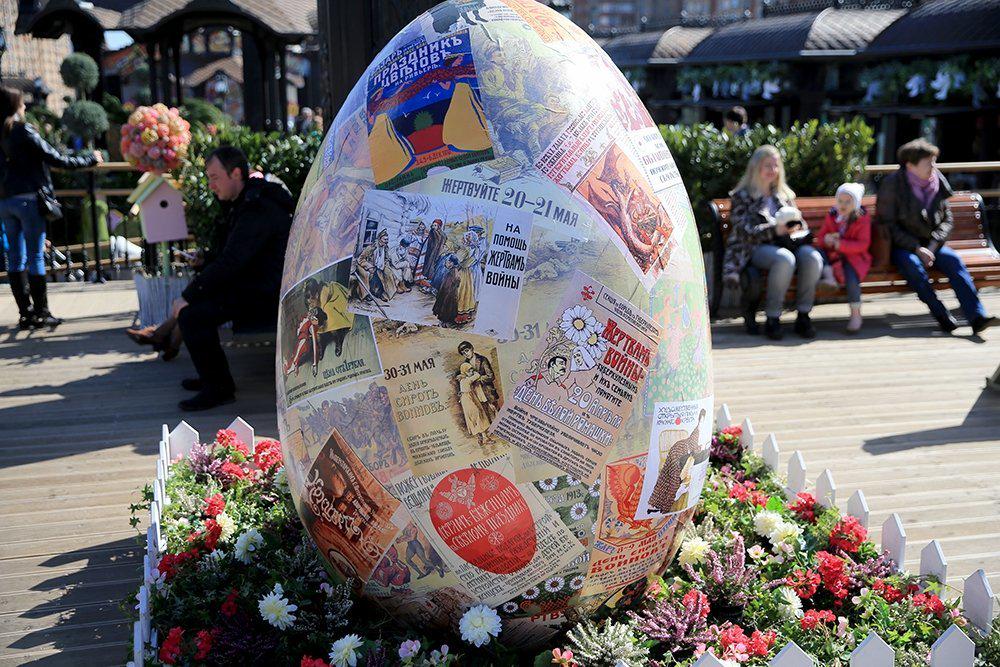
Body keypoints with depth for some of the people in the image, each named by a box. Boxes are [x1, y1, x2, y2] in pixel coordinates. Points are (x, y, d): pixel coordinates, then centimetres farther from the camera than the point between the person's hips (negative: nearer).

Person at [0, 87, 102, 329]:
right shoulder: (24, 131, -10)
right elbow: (55, 159, -11)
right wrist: (90, 160, 0)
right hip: (28, 199, -6)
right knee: (35, 257, -2)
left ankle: (25, 313, 12)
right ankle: (41, 313, 2)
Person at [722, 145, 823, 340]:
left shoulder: (785, 195, 24)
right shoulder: (742, 196, 7)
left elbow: (800, 224, 24)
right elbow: (744, 232, -5)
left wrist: (794, 225, -2)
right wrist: (775, 229, -18)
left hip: (785, 244, 5)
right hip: (755, 249, -5)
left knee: (813, 257, -28)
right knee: (785, 259, -38)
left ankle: (803, 316, -23)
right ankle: (772, 319, -28)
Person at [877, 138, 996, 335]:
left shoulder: (937, 183, 5)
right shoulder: (892, 184, -9)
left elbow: (947, 219, 10)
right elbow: (888, 224, -11)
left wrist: (932, 246, -9)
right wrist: (916, 248, -18)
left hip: (929, 244, 4)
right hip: (901, 246, -4)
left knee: (953, 260, -24)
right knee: (912, 264, -35)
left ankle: (977, 316, -33)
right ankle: (942, 316, -29)